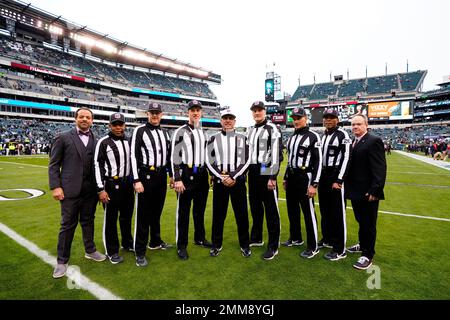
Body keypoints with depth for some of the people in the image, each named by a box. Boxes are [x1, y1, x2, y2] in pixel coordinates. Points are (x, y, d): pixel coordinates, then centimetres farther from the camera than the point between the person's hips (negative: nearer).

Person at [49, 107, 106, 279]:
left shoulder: (96, 140, 6)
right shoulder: (63, 138, 0)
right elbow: (53, 164, -1)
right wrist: (55, 186, -9)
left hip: (90, 190, 3)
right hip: (70, 189, -2)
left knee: (88, 221, 16)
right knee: (68, 225, 6)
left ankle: (90, 250, 33)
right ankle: (62, 261, 21)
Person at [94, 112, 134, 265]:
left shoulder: (129, 141, 8)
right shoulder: (103, 142, -8)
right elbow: (98, 166, -9)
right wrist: (101, 189, -13)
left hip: (128, 183, 5)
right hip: (111, 185, -5)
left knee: (127, 215, 17)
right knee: (111, 219, 6)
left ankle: (127, 243, 35)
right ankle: (112, 251, 21)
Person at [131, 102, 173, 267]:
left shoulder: (165, 133, 13)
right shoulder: (139, 131, -4)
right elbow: (133, 156, -10)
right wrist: (136, 180, -15)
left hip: (162, 176, 6)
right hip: (146, 176, -5)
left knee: (157, 211, 17)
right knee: (144, 214, -1)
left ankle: (155, 242, 33)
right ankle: (140, 252, 10)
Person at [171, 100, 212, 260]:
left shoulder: (203, 133, 15)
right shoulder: (180, 132, -6)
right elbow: (175, 157, -11)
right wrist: (177, 179, -17)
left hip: (202, 175, 6)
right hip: (186, 174, -6)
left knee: (200, 209, 16)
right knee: (183, 212, 2)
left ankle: (199, 238, 33)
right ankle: (181, 246, 15)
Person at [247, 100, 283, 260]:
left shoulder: (272, 129, -6)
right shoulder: (250, 130, 16)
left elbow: (276, 155, -13)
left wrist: (273, 177, -18)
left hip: (266, 173, -7)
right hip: (252, 173, 8)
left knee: (271, 211, -2)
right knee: (255, 208, 17)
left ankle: (273, 246, 9)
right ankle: (256, 238, 32)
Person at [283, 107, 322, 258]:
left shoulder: (313, 136, -10)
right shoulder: (291, 137, 13)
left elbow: (318, 161, -13)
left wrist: (314, 184, -17)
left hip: (304, 178, -8)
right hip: (291, 177, 8)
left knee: (308, 212, -1)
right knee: (292, 210, 16)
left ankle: (313, 247, 13)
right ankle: (295, 238, 35)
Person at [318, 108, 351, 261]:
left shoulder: (342, 135, -8)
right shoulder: (323, 136, 15)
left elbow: (346, 159, -14)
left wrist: (339, 180, -18)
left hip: (335, 176, -8)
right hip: (323, 176, 8)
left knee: (337, 214, -3)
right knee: (324, 211, 16)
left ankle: (340, 250, 7)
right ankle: (327, 239, 32)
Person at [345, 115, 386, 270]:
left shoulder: (374, 141, -12)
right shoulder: (353, 143, 12)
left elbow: (380, 168, -18)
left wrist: (374, 191, -22)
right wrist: (348, 187, 7)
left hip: (368, 193, -7)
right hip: (355, 191, 7)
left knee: (368, 224, 5)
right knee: (361, 221, 21)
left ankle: (367, 255, 19)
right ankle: (363, 245, 40)